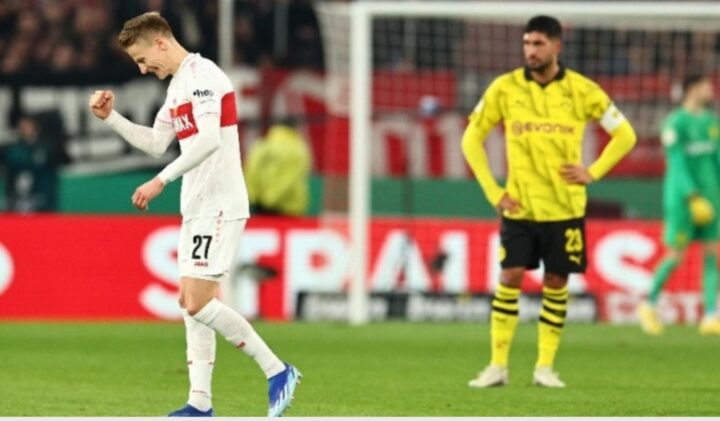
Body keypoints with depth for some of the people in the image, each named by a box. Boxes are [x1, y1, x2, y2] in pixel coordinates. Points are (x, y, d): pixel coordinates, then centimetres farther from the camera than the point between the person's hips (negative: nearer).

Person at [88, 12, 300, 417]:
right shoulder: (178, 85, 18)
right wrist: (111, 117, 16)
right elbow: (156, 143, 27)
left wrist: (162, 180, -28)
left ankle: (277, 372, -7)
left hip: (219, 205, -10)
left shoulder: (202, 75, -13)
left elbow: (209, 139, -26)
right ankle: (201, 403, 9)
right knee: (192, 302, 8)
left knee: (198, 302, -14)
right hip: (197, 206, 10)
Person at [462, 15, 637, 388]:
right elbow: (472, 138, 5)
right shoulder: (505, 88, -2)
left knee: (555, 283, 2)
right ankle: (498, 366, -1)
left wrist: (593, 173, -4)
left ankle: (545, 367, 11)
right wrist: (492, 190, -1)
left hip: (565, 207, 0)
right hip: (519, 207, 0)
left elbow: (624, 135, 6)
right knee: (509, 279, -7)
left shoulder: (581, 90, -3)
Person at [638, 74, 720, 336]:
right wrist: (694, 197, -22)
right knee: (676, 255, -4)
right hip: (682, 197, -7)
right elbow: (678, 163, -16)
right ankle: (649, 303, 16)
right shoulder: (676, 123, -10)